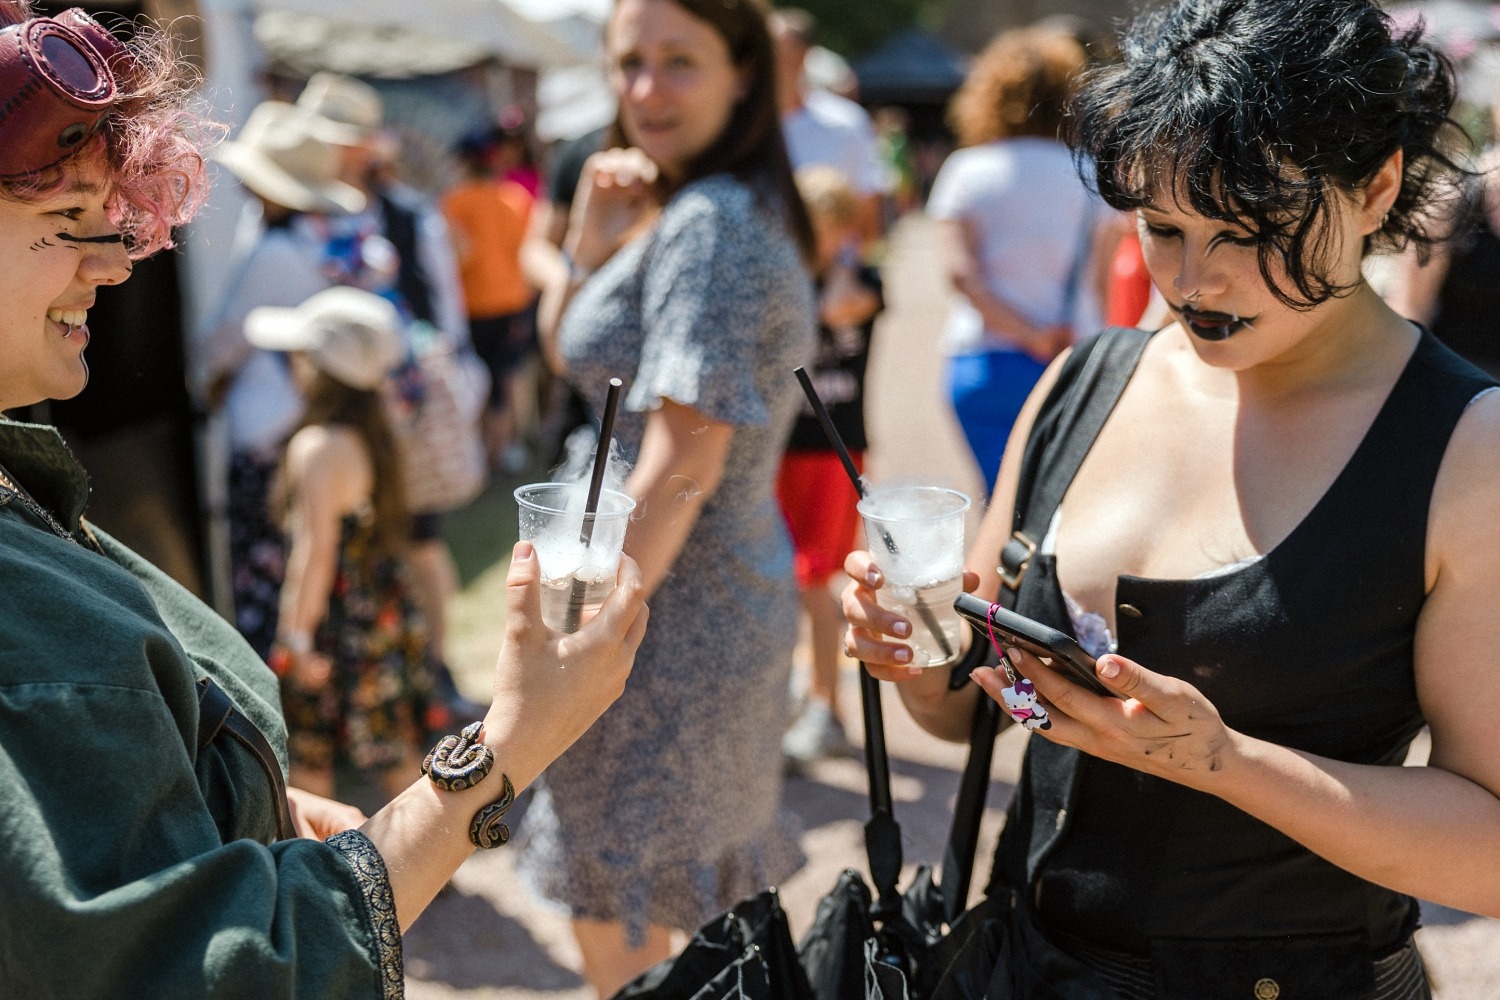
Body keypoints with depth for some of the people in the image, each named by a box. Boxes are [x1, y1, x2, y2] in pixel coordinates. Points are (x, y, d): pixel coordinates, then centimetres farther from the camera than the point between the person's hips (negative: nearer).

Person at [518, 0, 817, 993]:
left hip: (673, 614, -10)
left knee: (614, 910, 5)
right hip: (736, 600, 10)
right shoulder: (739, 212, 11)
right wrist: (591, 245, 1)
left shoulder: (709, 226, -20)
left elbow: (682, 463, -25)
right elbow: (579, 359, 18)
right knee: (704, 886, 24)